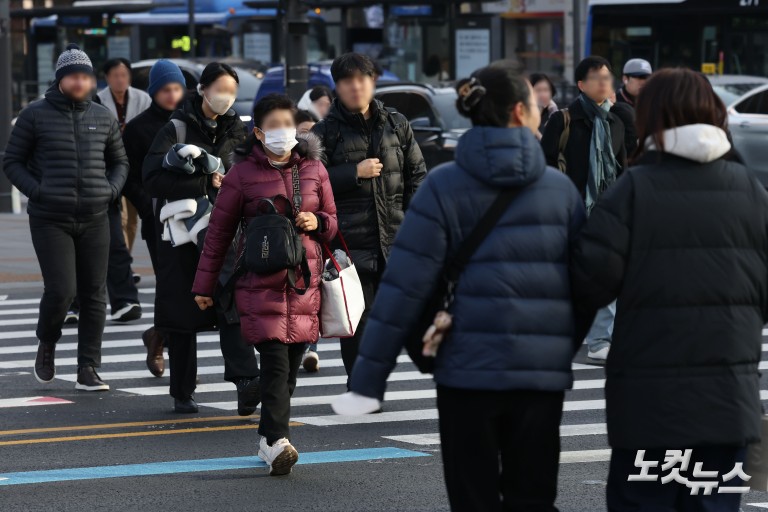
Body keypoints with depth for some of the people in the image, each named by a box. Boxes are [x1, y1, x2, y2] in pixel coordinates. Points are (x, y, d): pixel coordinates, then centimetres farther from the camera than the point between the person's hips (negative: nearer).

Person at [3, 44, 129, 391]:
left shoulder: (103, 118, 9)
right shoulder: (36, 115, -1)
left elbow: (120, 162, 21)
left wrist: (111, 190, 2)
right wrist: (37, 191, -10)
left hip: (94, 219, 4)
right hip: (50, 219, -4)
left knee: (94, 294, 1)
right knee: (61, 290, -14)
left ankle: (87, 369, 8)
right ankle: (47, 344, 16)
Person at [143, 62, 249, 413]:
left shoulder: (235, 130, 13)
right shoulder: (177, 129, -1)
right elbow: (152, 179, -11)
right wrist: (207, 185, -14)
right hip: (182, 232, -2)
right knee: (182, 312, 2)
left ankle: (245, 379, -26)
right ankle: (182, 394, 11)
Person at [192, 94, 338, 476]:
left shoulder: (314, 169, 10)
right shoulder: (242, 175, 0)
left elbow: (333, 222, 19)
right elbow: (219, 231, 7)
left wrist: (317, 222, -5)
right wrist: (204, 284, 8)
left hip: (304, 281, 4)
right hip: (261, 283, -4)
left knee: (290, 365, 5)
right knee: (275, 362, -15)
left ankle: (270, 439, 15)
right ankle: (276, 442, -20)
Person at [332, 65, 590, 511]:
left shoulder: (445, 186, -4)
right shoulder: (561, 188, 4)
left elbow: (405, 287, -9)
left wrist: (370, 378, -7)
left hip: (468, 370, -2)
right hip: (543, 373, 2)